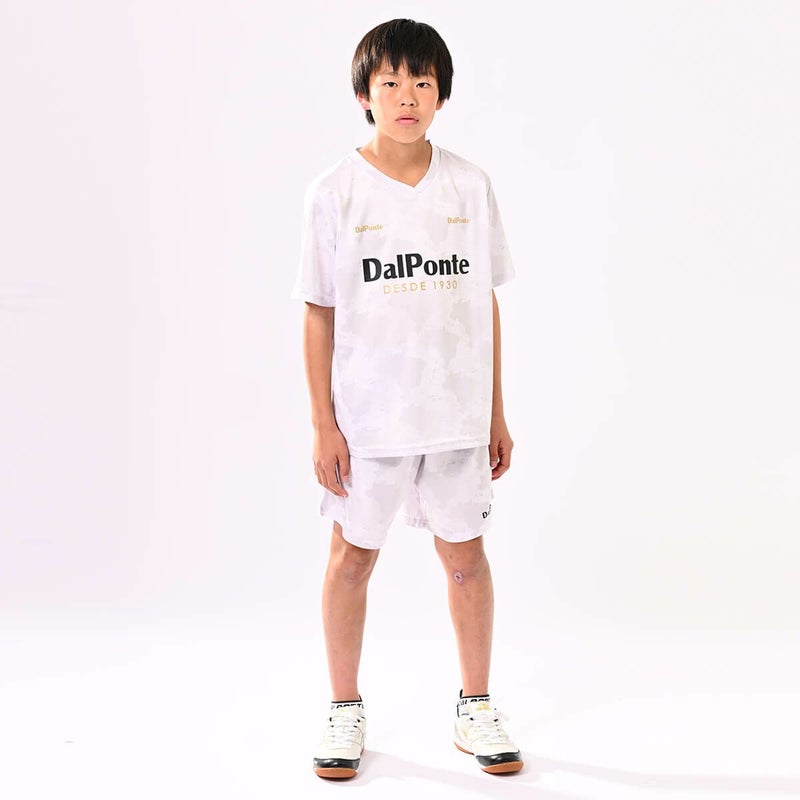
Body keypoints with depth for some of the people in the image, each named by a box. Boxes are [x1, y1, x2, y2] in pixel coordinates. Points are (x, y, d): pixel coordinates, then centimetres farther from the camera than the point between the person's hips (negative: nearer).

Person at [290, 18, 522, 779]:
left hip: (458, 411, 2)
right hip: (366, 414, -1)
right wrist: (322, 422, -6)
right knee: (352, 555, 9)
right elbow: (319, 312, -2)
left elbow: (486, 300, 7)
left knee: (465, 555, 9)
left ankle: (475, 708, 26)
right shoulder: (335, 192, -4)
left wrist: (497, 411, 6)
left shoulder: (469, 185, 2)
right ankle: (345, 711, 26)